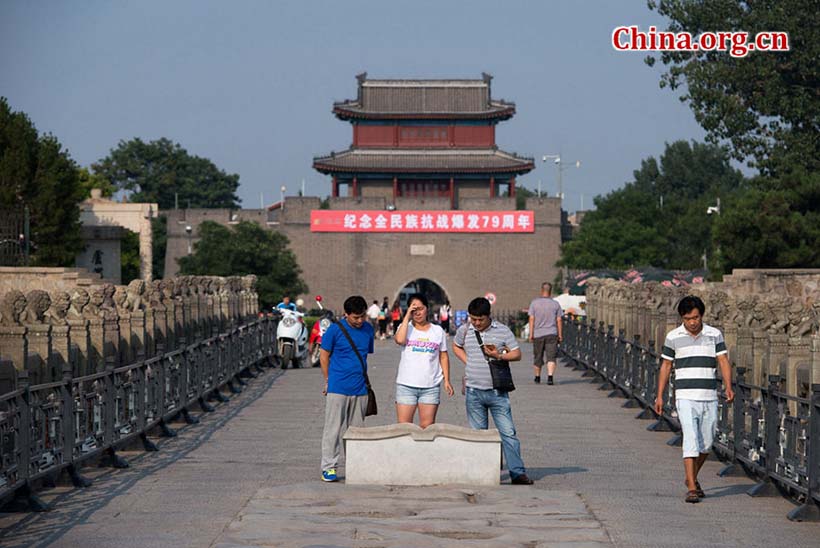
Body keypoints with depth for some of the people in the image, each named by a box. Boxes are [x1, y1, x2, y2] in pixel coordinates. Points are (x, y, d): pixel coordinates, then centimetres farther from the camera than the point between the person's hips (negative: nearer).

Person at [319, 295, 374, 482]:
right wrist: (328, 381, 4)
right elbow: (324, 356, 1)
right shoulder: (335, 329, -7)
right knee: (333, 428, -4)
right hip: (338, 388, -4)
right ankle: (328, 467, -1)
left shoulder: (368, 329, 7)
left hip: (360, 389, 5)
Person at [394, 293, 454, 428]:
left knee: (427, 428, 2)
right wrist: (407, 316, -10)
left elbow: (443, 357, 12)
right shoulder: (405, 327, 5)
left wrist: (447, 380, 5)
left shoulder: (438, 331, 8)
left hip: (431, 386, 1)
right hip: (406, 385, -1)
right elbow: (399, 340, -18)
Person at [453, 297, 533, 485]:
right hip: (474, 392, 2)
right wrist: (467, 361, 7)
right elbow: (456, 346, 24)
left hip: (497, 391, -2)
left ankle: (517, 473, -5)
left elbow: (517, 354, 3)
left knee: (508, 433, -6)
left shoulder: (502, 331, 0)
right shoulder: (464, 330, 5)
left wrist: (499, 356, -15)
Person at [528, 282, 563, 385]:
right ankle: (550, 377, -22)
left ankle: (537, 378, 25)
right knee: (551, 357, -6)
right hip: (552, 334, -1)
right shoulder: (555, 304, 1)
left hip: (538, 334, 1)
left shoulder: (534, 303, -1)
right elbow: (559, 320, 2)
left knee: (538, 357, 13)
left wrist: (530, 334, -1)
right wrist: (560, 335, 8)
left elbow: (532, 319, -4)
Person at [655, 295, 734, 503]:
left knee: (706, 443, 9)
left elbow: (723, 361, 0)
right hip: (685, 397, -2)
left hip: (709, 398, 3)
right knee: (691, 441, -14)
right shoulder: (673, 337, 2)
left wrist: (728, 387, -16)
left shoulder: (715, 335, 5)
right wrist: (660, 396, 6)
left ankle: (692, 477, 33)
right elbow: (666, 366, 9)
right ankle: (691, 488, -17)